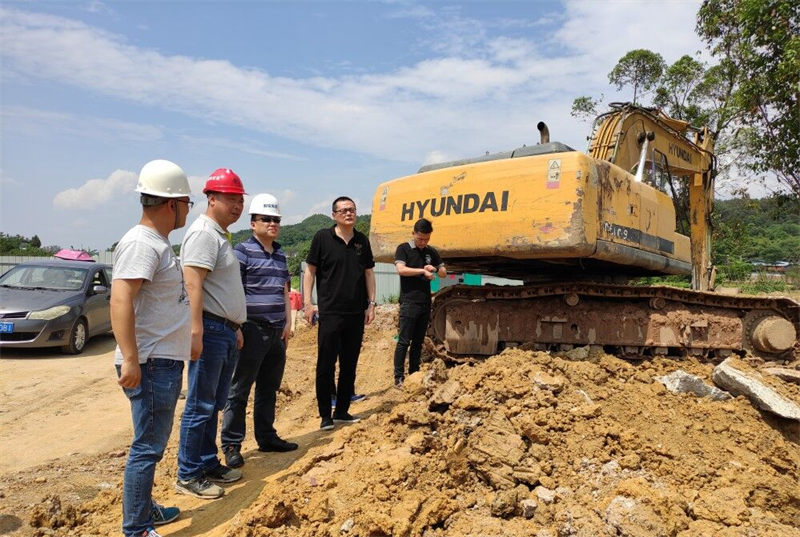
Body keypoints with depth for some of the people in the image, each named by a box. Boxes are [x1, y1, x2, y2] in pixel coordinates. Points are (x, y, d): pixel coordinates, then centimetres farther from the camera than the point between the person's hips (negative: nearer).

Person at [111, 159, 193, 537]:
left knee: (153, 442, 20)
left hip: (166, 362, 10)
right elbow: (120, 299, -28)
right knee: (148, 447, -1)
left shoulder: (158, 242, 13)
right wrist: (130, 359, -31)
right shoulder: (141, 243, -18)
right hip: (151, 365, -10)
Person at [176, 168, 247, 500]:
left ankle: (208, 464, 28)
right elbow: (193, 285, -22)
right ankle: (188, 475, 10)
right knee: (200, 406, -1)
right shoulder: (203, 233, -12)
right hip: (210, 329, -10)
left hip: (226, 330, 10)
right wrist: (197, 332, -28)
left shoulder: (221, 235, 19)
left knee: (214, 405, 16)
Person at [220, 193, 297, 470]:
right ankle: (231, 445, 9)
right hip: (253, 330, -7)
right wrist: (236, 328, -15)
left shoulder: (280, 255, 15)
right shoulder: (243, 251, -6)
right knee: (239, 390, 0)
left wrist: (287, 323, 15)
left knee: (269, 389, 15)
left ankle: (266, 436, 27)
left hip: (277, 332, 7)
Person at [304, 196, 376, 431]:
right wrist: (308, 302, -7)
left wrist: (371, 303, 7)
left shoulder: (362, 241, 8)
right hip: (330, 312, -4)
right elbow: (310, 270, -1)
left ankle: (342, 411, 22)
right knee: (326, 365, 0)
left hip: (356, 313, 4)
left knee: (350, 364, 10)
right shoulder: (322, 238, -3)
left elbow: (368, 273, 13)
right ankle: (325, 415, 11)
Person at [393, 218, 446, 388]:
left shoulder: (431, 251, 12)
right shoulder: (403, 249, -3)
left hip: (425, 303, 5)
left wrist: (435, 269, -8)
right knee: (404, 341, -5)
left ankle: (414, 375, 17)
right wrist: (423, 271, -16)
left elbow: (444, 273, 14)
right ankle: (399, 378, -1)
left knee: (418, 342, 10)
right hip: (409, 302, -5)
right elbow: (401, 269, -18)